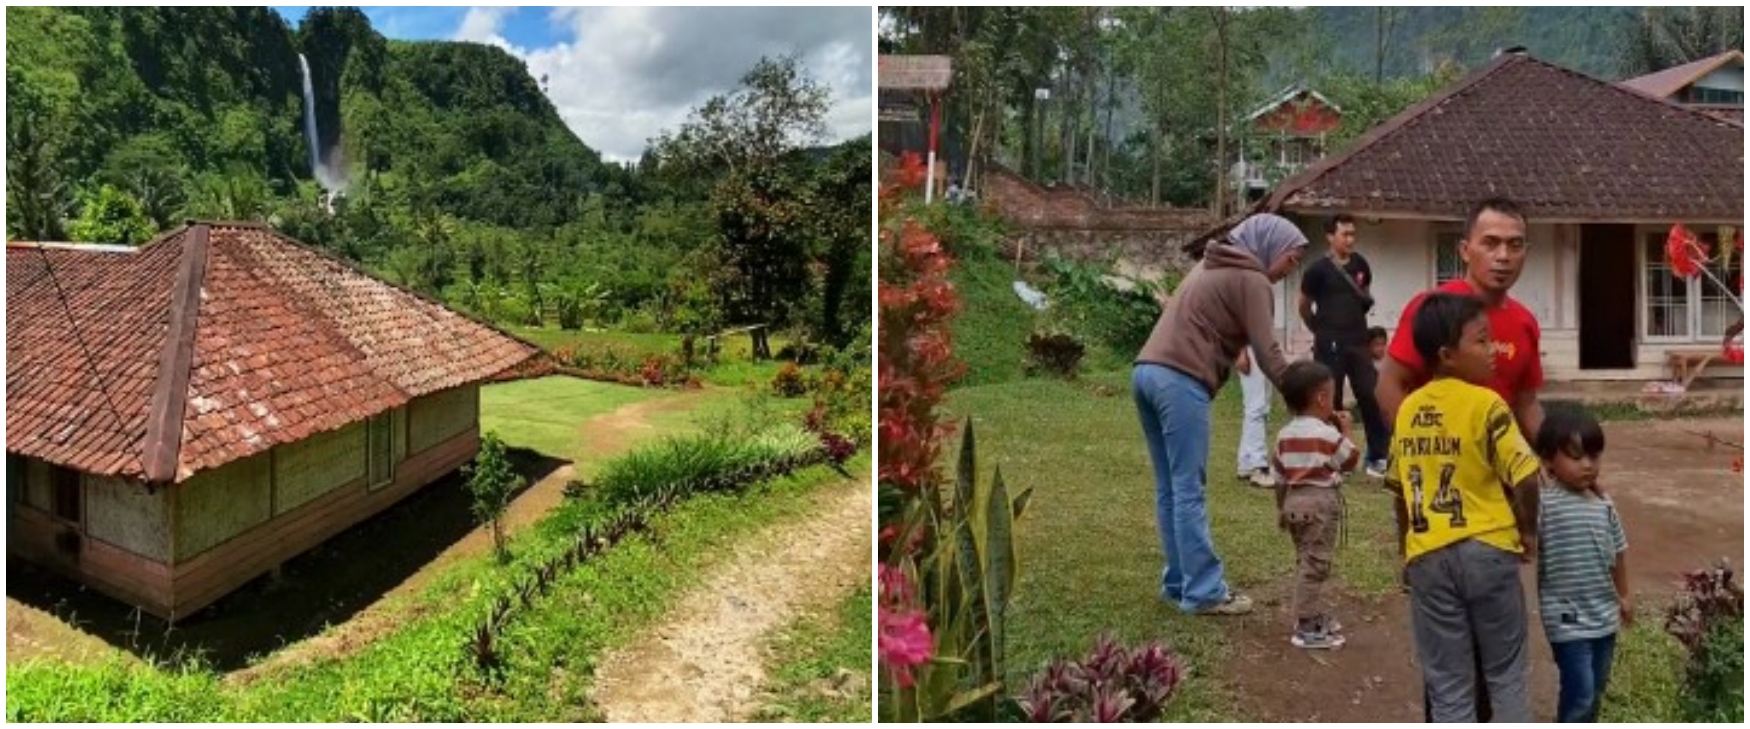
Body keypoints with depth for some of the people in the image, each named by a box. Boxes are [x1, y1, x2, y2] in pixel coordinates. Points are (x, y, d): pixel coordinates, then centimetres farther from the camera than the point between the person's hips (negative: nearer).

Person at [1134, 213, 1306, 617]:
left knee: (1170, 489, 12)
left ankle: (1179, 580, 18)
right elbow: (1268, 354, -7)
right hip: (1181, 380, -9)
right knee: (1188, 491, -5)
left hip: (1147, 370, 9)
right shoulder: (1251, 279, -2)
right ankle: (1204, 591, 0)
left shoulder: (1213, 264, 26)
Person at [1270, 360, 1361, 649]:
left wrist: (1283, 508, 21)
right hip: (1321, 502, -7)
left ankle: (1314, 615, 29)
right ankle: (1307, 628, -3)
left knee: (1305, 561, 18)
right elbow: (1351, 461, 1)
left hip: (1294, 502, 7)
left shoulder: (1284, 434, 9)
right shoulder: (1329, 434, -10)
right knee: (1314, 564, -5)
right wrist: (1346, 431, 10)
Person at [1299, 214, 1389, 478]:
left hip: (1358, 342, 5)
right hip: (1330, 345, -5)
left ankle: (1377, 458, 11)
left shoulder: (1360, 264, 6)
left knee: (1372, 397, 3)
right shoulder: (1318, 269, -9)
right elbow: (1304, 307, 2)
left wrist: (1367, 300, 6)